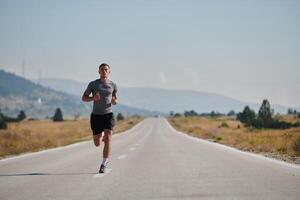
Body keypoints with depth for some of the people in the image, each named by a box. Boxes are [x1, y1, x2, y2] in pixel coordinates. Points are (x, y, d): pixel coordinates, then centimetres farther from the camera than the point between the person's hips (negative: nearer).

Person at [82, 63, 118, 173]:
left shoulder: (113, 85, 5)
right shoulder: (93, 84, -1)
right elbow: (84, 98, 3)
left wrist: (115, 101, -6)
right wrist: (93, 98, -18)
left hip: (108, 115, 0)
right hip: (96, 116, 0)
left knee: (108, 139, -19)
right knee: (97, 144, 7)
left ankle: (103, 165, -12)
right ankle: (101, 137, 46)